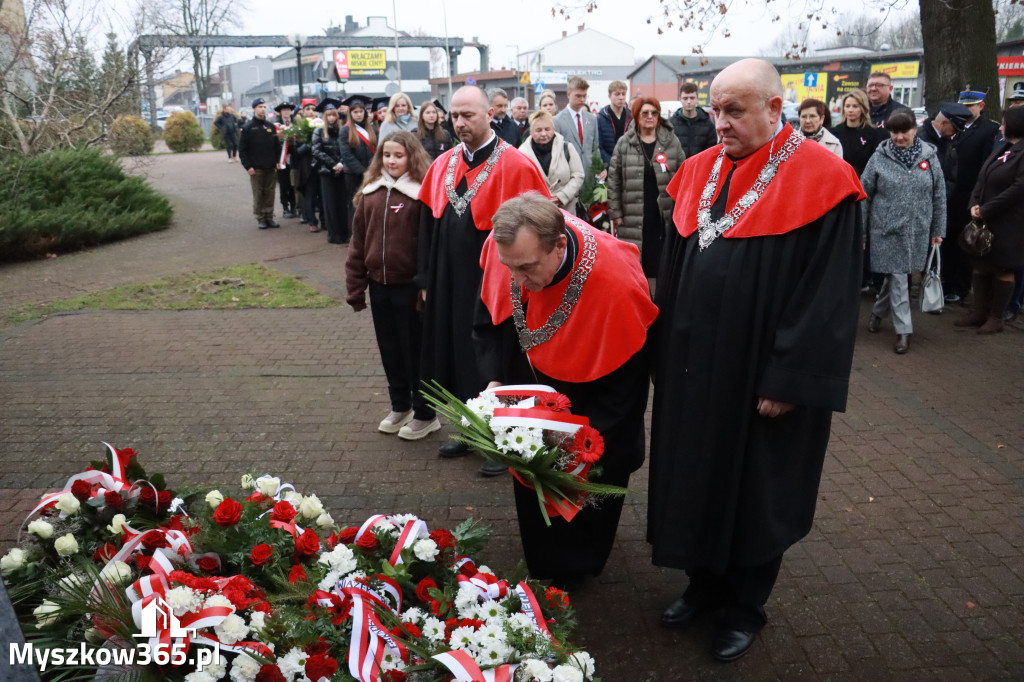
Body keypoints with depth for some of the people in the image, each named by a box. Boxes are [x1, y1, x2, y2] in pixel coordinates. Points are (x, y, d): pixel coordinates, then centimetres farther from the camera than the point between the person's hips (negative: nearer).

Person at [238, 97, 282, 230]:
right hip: (256, 169, -3)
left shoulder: (271, 126, 11)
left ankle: (269, 217, 14)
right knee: (258, 194, 0)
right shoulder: (248, 127, -1)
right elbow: (242, 149, -3)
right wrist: (248, 166, -9)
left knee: (270, 193, 6)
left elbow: (277, 146, 16)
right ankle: (260, 219, 7)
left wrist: (277, 161, 5)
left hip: (271, 168, 3)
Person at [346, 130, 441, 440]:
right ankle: (400, 407, 32)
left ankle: (425, 414, 19)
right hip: (379, 285, 6)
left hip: (410, 286, -5)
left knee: (415, 350, 5)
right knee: (390, 350, 16)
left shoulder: (421, 193, -10)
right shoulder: (370, 193, 6)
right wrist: (355, 287, 6)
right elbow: (358, 242, 8)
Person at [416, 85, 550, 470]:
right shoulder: (442, 166, 7)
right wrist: (426, 280, 9)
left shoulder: (516, 166, -12)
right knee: (458, 356, 15)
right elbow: (430, 225, 11)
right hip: (450, 283, 6)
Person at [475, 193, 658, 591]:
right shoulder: (503, 245, -26)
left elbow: (624, 383, -26)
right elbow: (489, 318, -5)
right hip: (537, 369, 5)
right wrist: (494, 379, -14)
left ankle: (571, 573, 35)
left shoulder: (616, 285, -41)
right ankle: (541, 567, 41)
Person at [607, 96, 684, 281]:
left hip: (664, 215, 1)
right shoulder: (624, 143, 2)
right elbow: (614, 180, 2)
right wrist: (615, 213, -2)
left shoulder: (672, 142, 4)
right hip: (633, 218, -1)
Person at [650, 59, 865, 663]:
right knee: (696, 479, 16)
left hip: (761, 380, -5)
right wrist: (666, 354, 9)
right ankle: (705, 585, 38)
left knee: (755, 493, 10)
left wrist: (790, 382, -16)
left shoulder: (820, 179, -13)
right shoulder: (699, 173, 5)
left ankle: (745, 607, 32)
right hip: (694, 370, 6)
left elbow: (829, 292, -15)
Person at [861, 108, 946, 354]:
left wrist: (938, 229, 5)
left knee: (896, 274, 14)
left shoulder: (929, 157, 1)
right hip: (887, 231, -2)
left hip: (918, 232, 2)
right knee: (897, 277, -1)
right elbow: (864, 196, -1)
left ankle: (878, 311, 37)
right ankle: (903, 329, 7)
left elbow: (939, 196, 6)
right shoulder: (880, 158, -5)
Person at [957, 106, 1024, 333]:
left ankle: (996, 318, 14)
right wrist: (974, 204, -5)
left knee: (1002, 270, 4)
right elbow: (982, 178, 11)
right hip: (984, 220, 8)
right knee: (980, 266, 12)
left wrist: (985, 210, -18)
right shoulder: (1002, 147, 11)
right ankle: (980, 312, 22)